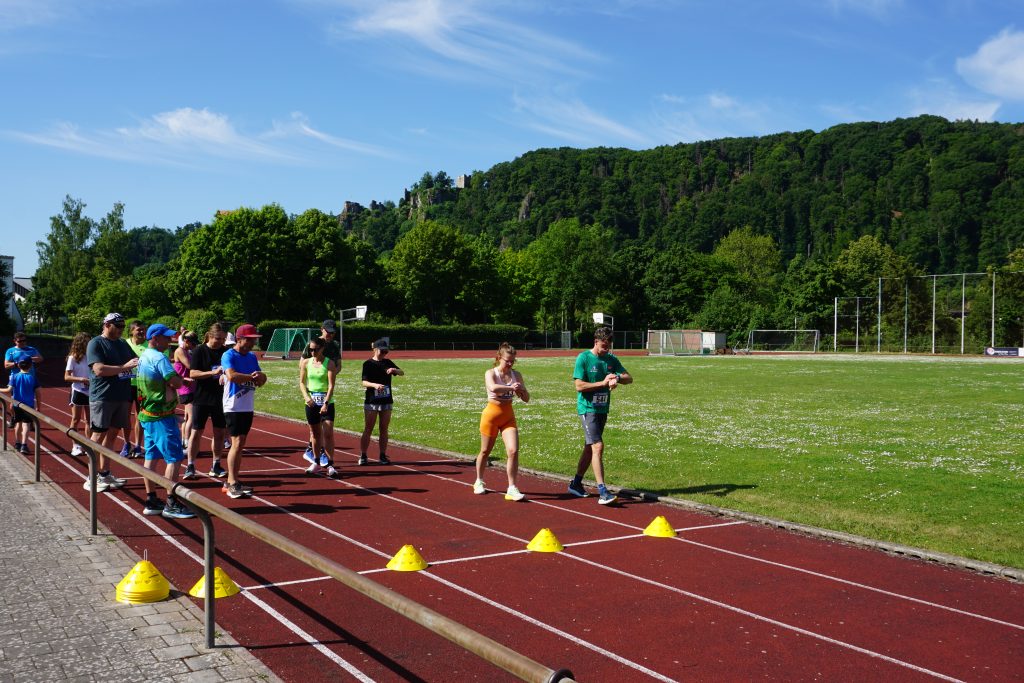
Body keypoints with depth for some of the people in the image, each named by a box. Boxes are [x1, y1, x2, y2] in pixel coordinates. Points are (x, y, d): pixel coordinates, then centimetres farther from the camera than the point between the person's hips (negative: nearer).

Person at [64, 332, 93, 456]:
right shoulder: (73, 358, -8)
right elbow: (67, 377, -10)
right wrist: (81, 379, -21)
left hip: (90, 391, 4)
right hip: (78, 391, -4)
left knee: (88, 420, 8)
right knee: (76, 420, 5)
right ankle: (76, 446, 11)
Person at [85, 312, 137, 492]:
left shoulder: (123, 344, 14)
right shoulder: (95, 343, -7)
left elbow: (137, 361, 23)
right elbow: (99, 369, -19)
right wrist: (124, 367, -23)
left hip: (122, 396, 7)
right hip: (102, 397, -7)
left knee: (112, 434, 11)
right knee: (98, 436, -2)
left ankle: (104, 474, 20)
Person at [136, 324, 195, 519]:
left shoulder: (143, 357, 14)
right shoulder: (159, 358, -17)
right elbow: (177, 382, -21)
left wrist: (174, 379, 3)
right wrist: (180, 378, -1)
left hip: (147, 414, 10)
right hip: (161, 415, -10)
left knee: (151, 457, 13)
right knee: (174, 458, -6)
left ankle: (151, 501, 19)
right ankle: (171, 504, -4)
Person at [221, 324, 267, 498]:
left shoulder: (252, 357, 14)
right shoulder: (229, 355, -9)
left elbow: (261, 380, 10)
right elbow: (231, 375, -26)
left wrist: (259, 377, -13)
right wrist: (252, 377, -16)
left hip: (248, 407, 8)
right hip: (233, 407, -8)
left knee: (241, 444, 11)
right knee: (236, 443, -11)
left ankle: (231, 482, 19)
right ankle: (232, 484, -8)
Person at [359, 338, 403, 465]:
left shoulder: (387, 362, 9)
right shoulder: (368, 364, -4)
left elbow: (402, 373, 5)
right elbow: (364, 382, -12)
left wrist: (394, 370, -17)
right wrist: (375, 385, -32)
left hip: (386, 401, 4)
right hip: (371, 401, -4)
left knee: (384, 429, 7)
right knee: (368, 429, 1)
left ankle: (383, 456, 13)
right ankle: (363, 456, 7)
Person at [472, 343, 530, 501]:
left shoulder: (516, 375, 1)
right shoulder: (490, 374, -11)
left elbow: (526, 399, 1)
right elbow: (493, 388, -35)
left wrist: (521, 390, -19)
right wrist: (511, 387, -34)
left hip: (508, 417, 3)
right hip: (491, 415, -3)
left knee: (513, 451, -14)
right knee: (485, 451, 13)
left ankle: (512, 489, -9)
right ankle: (479, 482, 36)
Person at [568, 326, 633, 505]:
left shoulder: (611, 359, 8)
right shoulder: (583, 358, -9)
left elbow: (629, 378, 6)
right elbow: (579, 386, -15)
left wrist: (618, 378, -16)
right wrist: (603, 383, -17)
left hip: (603, 409, 7)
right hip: (587, 408, -7)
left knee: (589, 447, 14)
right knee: (597, 446, -15)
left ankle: (576, 484, 28)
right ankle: (602, 492, -18)